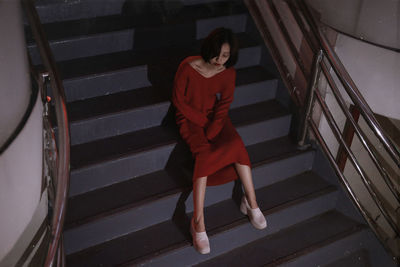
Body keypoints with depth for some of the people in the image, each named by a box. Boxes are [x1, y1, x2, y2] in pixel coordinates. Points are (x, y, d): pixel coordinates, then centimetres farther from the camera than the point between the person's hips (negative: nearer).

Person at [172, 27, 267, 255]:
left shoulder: (229, 73, -9)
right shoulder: (188, 67, -19)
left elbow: (223, 106, -8)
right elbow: (178, 99, -11)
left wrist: (212, 131, -23)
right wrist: (202, 121, -14)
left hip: (215, 118, 4)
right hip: (190, 118, -3)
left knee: (237, 145, -25)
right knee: (204, 153, -30)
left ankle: (252, 202, -14)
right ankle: (199, 223, -33)